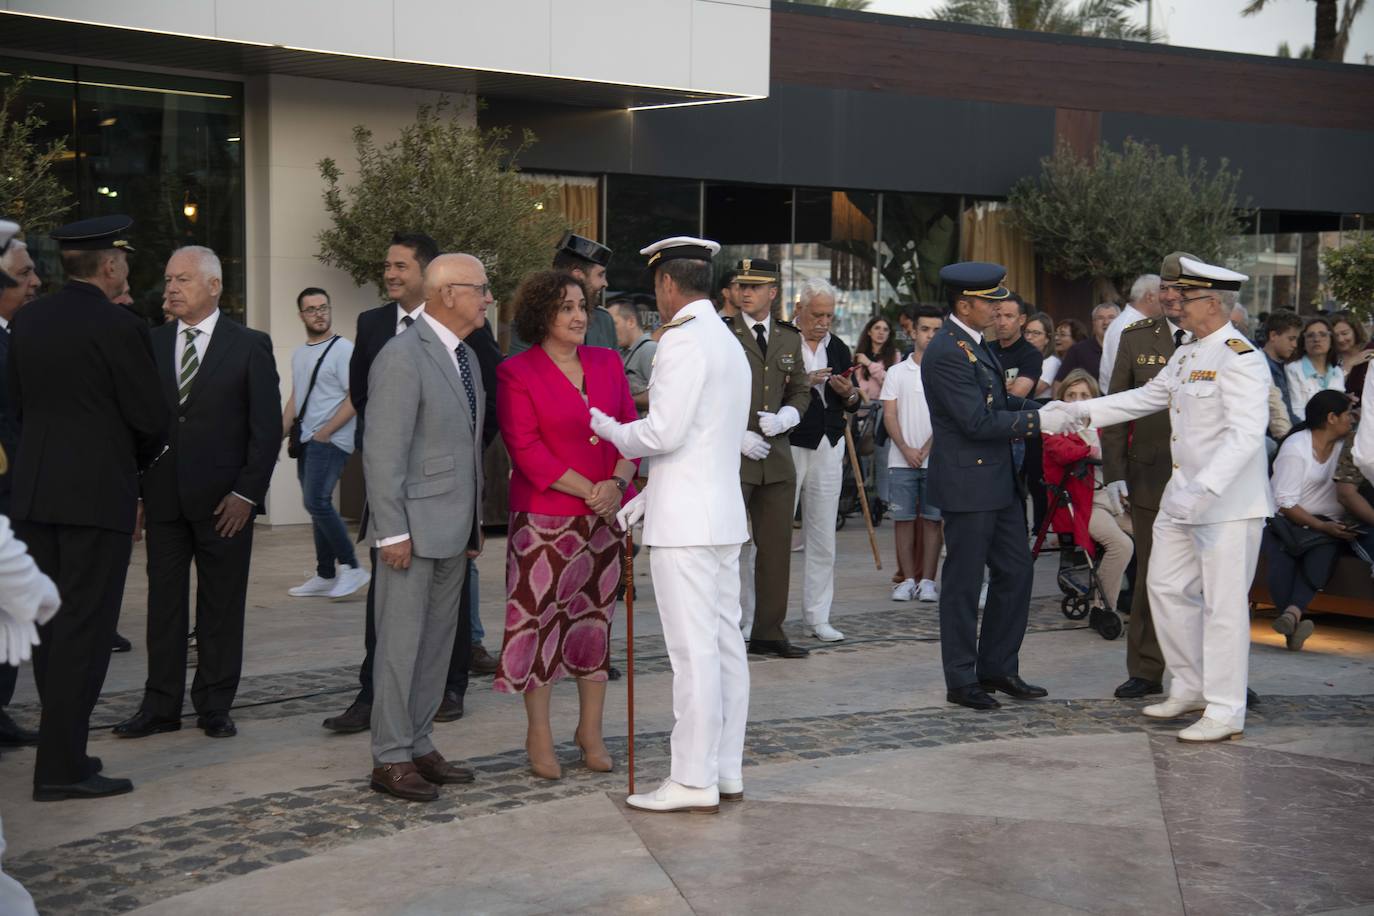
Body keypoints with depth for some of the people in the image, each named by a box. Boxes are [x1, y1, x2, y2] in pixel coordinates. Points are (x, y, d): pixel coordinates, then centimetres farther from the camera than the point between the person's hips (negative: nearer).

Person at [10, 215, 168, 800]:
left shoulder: (27, 320, 7)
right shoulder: (119, 328, -13)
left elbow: (18, 401, 14)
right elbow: (151, 420, -10)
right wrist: (136, 461, 11)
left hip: (34, 492, 7)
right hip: (97, 494, -7)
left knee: (52, 627, 15)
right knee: (84, 630, -3)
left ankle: (63, 746, 23)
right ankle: (61, 767, -1)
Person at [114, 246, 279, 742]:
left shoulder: (250, 346, 0)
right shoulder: (150, 343, 9)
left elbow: (267, 426, -3)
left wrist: (247, 492, -9)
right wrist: (134, 490, 1)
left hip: (224, 499, -3)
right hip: (163, 497, 3)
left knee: (222, 606, 5)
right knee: (164, 601, 6)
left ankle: (215, 705, 14)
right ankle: (161, 706, 13)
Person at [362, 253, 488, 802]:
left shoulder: (465, 357, 14)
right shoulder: (402, 357, -14)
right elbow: (382, 452, -17)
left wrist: (474, 524, 16)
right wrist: (392, 531, -19)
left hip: (453, 530, 9)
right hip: (414, 528, -8)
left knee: (438, 642, 13)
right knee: (401, 644, -1)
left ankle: (419, 745, 24)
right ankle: (390, 759, 8)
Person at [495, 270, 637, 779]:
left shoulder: (607, 364, 10)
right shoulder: (517, 373, -4)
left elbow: (630, 430, 8)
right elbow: (526, 449, -11)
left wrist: (617, 483, -10)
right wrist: (587, 491, -16)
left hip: (606, 515, 4)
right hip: (544, 519, -4)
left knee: (597, 618, 8)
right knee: (540, 618, -1)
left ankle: (590, 732, 19)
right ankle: (539, 735, 12)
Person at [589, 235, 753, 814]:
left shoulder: (682, 339, -12)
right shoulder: (729, 343, 18)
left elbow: (663, 433, -18)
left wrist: (607, 429, 1)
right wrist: (647, 497, 19)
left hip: (684, 523, -10)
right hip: (724, 515, 10)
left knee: (693, 651, -6)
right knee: (725, 645, 11)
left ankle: (694, 782, -2)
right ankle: (726, 771, 18)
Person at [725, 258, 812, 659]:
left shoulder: (790, 338, 12)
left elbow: (800, 392, 18)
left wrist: (780, 420, -1)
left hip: (776, 457, 5)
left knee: (776, 546, 8)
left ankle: (768, 631, 18)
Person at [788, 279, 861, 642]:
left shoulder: (838, 349, 12)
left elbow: (854, 402, 19)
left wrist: (849, 393, -4)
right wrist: (804, 383, -22)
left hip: (827, 448, 5)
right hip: (786, 446, -5)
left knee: (823, 537, 7)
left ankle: (817, 616, 14)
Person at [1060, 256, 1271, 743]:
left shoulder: (1240, 358, -18)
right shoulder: (1186, 354, 11)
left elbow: (1246, 434, -25)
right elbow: (1147, 397, 22)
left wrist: (1202, 490, -33)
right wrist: (1081, 410, 16)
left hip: (1229, 502, -10)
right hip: (1183, 498, 10)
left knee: (1223, 604, -3)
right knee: (1168, 588, 15)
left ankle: (1225, 711, 7)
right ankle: (1190, 688, 29)